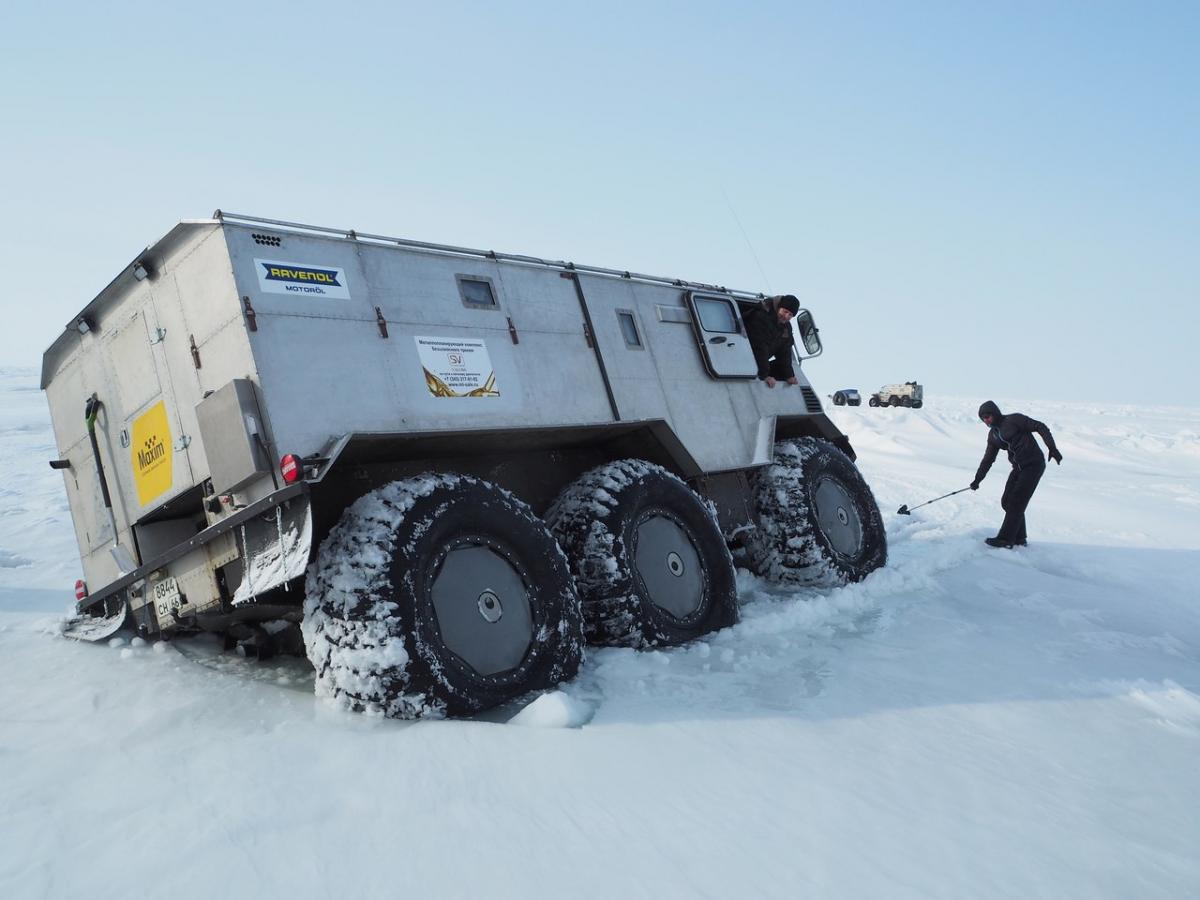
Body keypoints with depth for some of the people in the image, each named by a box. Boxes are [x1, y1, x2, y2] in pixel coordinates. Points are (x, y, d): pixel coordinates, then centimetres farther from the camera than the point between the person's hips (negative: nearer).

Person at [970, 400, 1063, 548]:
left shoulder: (1014, 420, -10)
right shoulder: (993, 435, 11)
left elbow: (1040, 427, -11)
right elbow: (988, 459, 18)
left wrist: (1052, 448, -20)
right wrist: (977, 479, 14)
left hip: (1034, 465, -8)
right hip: (1018, 468, 8)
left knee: (1016, 502, -10)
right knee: (1006, 502, 4)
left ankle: (1006, 539, -7)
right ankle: (1019, 538, 16)